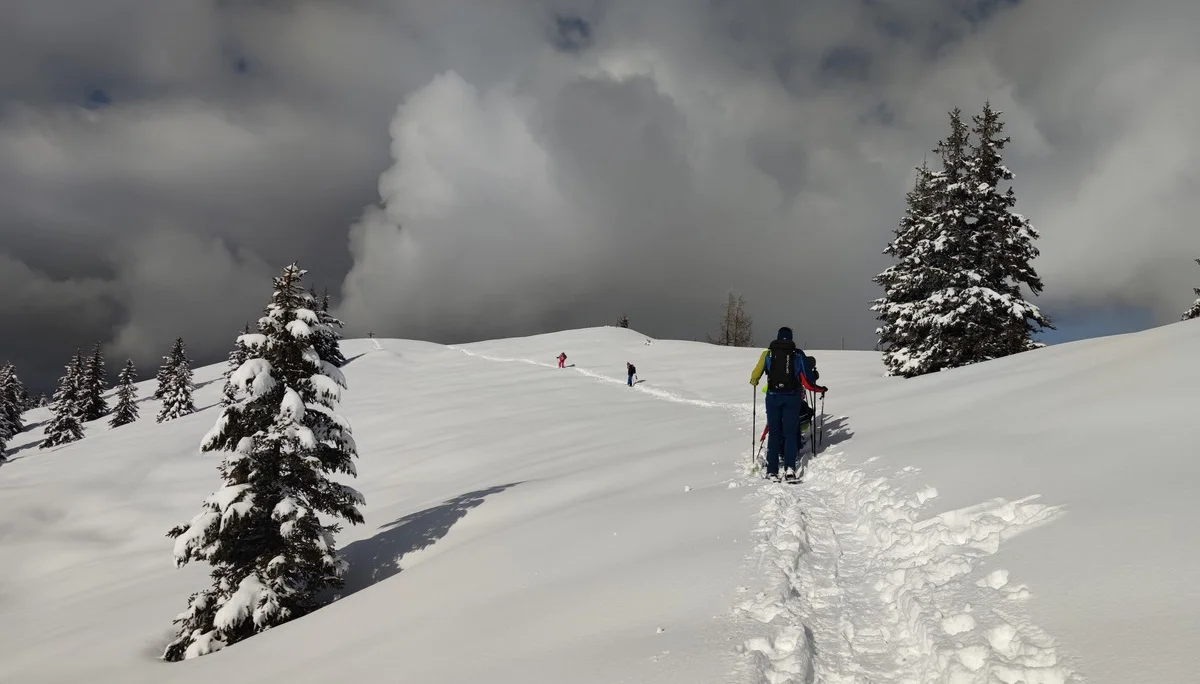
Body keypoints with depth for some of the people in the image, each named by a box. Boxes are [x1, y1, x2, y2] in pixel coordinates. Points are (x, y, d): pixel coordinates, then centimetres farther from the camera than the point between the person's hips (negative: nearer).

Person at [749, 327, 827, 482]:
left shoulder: (767, 354, 2)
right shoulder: (798, 355, 1)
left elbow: (755, 376, 6)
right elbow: (808, 381, 0)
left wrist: (753, 382, 29)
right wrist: (821, 389, 18)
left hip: (773, 397, 0)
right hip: (792, 398, 0)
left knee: (774, 433, 9)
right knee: (790, 433, 7)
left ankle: (772, 470, 6)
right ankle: (789, 467, -7)